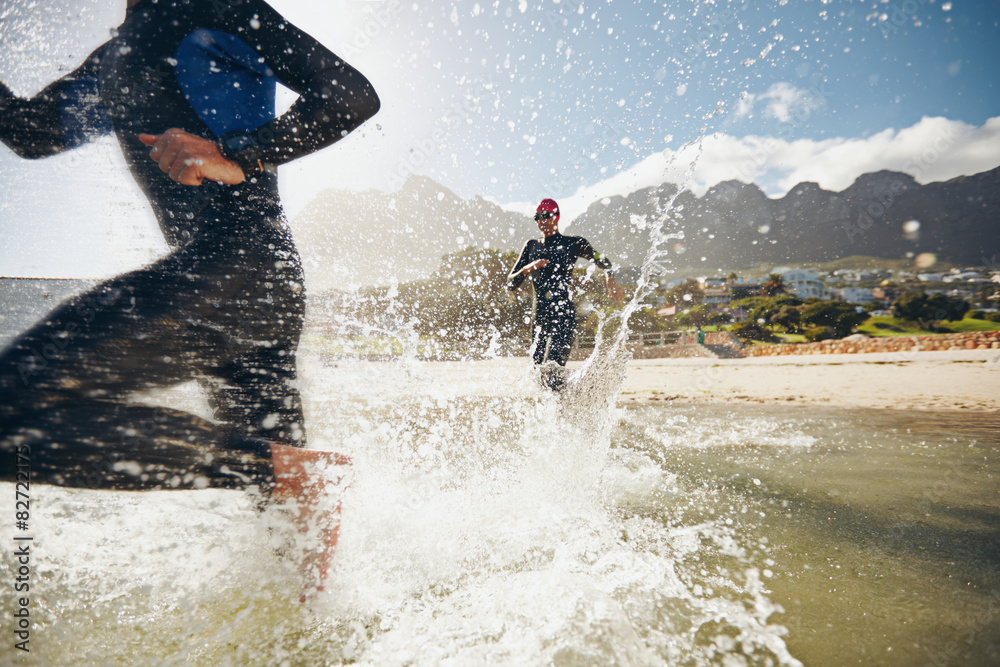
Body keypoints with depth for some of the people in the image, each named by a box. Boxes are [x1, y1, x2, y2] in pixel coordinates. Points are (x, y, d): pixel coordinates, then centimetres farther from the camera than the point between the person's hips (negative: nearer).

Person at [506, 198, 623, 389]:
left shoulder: (573, 244, 4)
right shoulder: (531, 247, 16)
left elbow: (601, 261, 17)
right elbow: (510, 284, 13)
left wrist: (610, 280, -4)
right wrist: (528, 269, -7)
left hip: (564, 316, -5)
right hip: (540, 318, 6)